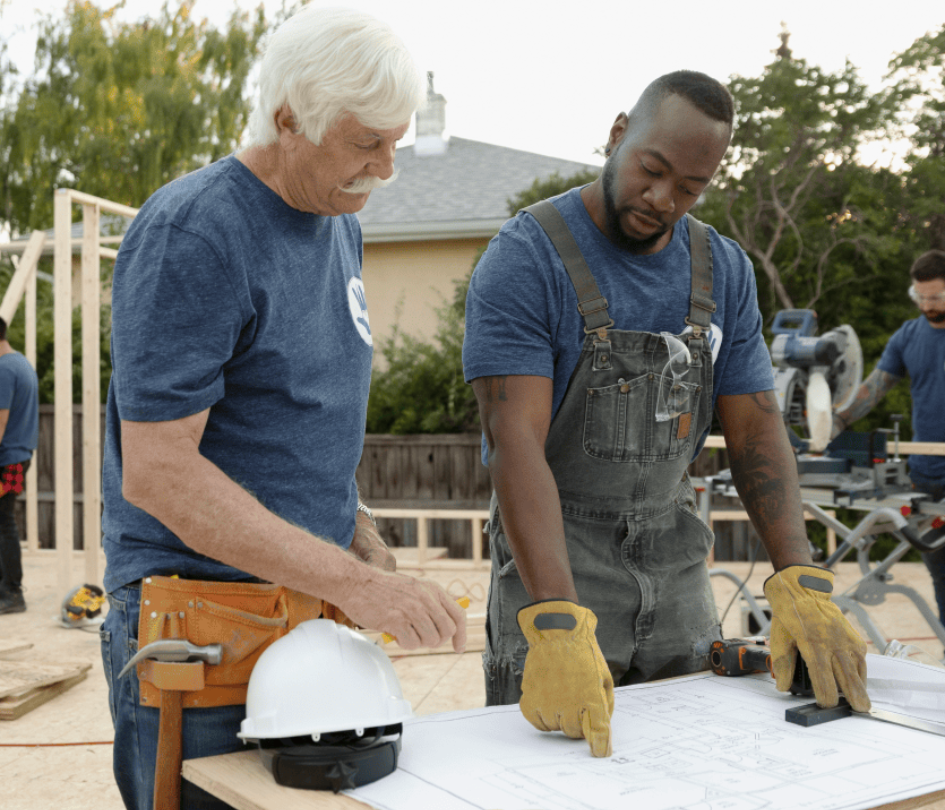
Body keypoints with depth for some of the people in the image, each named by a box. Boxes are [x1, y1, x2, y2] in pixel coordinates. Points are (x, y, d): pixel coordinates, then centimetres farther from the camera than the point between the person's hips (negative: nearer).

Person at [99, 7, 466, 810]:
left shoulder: (340, 224, 10)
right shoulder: (191, 232, -16)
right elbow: (157, 473, -21)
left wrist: (371, 552, 5)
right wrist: (353, 582, -25)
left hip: (316, 612, 8)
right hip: (204, 620, -7)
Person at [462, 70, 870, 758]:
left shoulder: (725, 270, 2)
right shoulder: (526, 259, -15)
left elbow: (756, 430, 1)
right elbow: (516, 441, -24)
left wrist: (800, 583, -13)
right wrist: (559, 623, -36)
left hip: (675, 552, 5)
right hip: (554, 553, -5)